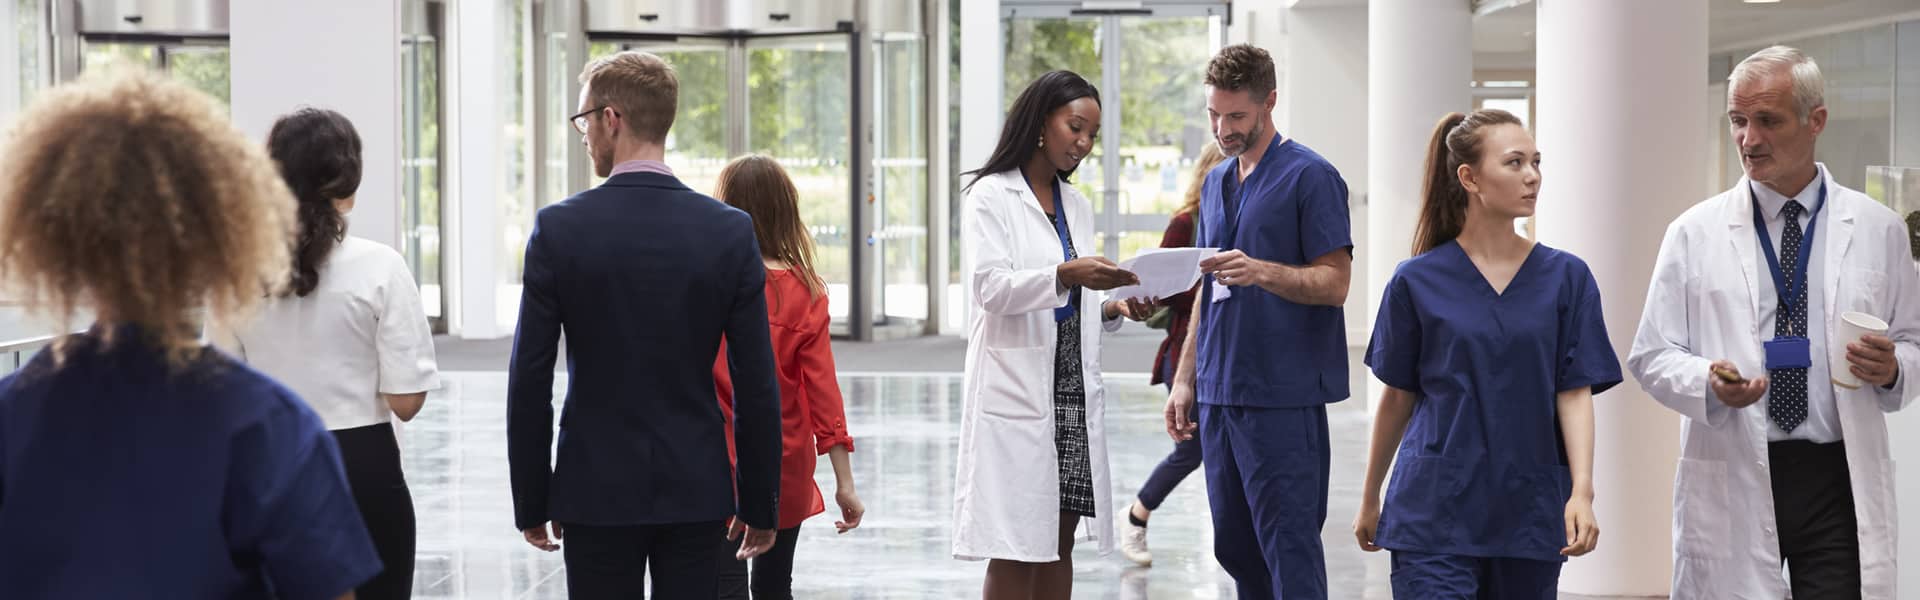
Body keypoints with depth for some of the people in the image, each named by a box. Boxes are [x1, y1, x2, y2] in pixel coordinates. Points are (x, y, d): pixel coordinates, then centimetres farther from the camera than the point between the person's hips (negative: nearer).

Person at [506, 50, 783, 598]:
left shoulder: (559, 228, -8)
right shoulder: (730, 231, -3)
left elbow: (529, 383, -6)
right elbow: (757, 386, -1)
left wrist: (531, 503, 4)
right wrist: (759, 505, 7)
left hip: (596, 491, -2)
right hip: (696, 491, 2)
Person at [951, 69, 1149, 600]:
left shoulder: (1077, 206, 18)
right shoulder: (992, 195, -2)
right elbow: (989, 286, -16)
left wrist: (1113, 309, 2)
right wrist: (1065, 275, -29)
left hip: (1074, 392, 7)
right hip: (1017, 392, -7)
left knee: (1059, 545, 7)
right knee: (1015, 552, -8)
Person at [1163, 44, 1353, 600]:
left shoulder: (1310, 177, -7)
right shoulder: (1215, 183, 17)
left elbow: (1334, 282, -12)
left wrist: (1261, 272, -28)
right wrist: (1185, 379, 16)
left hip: (1283, 397, -7)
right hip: (1219, 394, 8)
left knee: (1289, 547, -6)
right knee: (1235, 547, 11)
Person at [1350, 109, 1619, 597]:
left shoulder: (1566, 278, 3)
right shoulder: (1417, 282, 0)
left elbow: (1575, 393, -1)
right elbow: (1398, 398, 8)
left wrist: (1581, 492, -13)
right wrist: (1370, 500, 14)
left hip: (1528, 515, 2)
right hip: (1435, 513, -2)